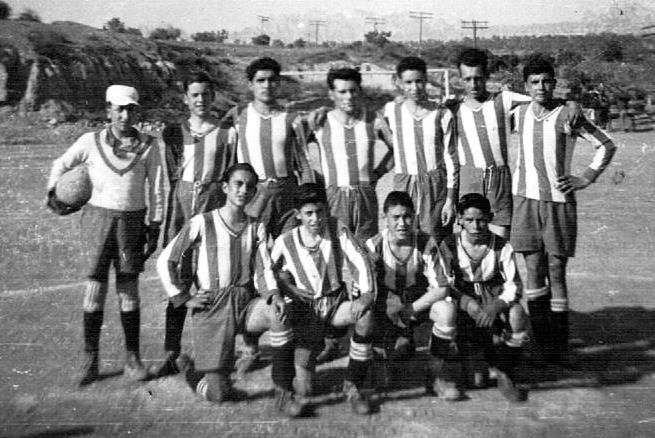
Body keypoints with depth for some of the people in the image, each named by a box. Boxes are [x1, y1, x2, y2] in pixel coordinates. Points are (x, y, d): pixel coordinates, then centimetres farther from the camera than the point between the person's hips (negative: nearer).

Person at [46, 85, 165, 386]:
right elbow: (60, 165, 14)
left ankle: (132, 359, 14)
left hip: (132, 221, 0)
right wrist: (53, 192, -2)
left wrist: (155, 229, 0)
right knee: (95, 288, -4)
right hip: (98, 217, 0)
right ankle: (90, 360, 7)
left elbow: (157, 189, 3)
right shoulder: (91, 142, 0)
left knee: (129, 290, 4)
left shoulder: (148, 145, 1)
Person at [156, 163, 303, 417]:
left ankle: (283, 391, -20)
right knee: (217, 394, -9)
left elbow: (263, 270, 2)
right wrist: (184, 298, -4)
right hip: (211, 308, -3)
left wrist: (273, 294, -18)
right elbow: (165, 261, 2)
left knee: (279, 314, -33)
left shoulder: (257, 228, 10)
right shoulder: (202, 224, -2)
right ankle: (197, 375, 29)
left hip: (246, 303, 3)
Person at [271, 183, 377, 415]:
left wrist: (366, 295, -23)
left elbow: (360, 262, -8)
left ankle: (353, 386, -15)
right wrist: (288, 288, -16)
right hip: (305, 308, -2)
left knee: (366, 315, -35)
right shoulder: (285, 242, -7)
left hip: (337, 302, 2)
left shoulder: (337, 229, -4)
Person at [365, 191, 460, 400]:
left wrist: (409, 310, -22)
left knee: (447, 310, -31)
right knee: (400, 351, -25)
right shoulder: (374, 246, -14)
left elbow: (441, 288, -16)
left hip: (420, 302, 1)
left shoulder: (426, 243, -13)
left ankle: (436, 371, -11)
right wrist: (391, 311, -27)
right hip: (386, 306, -1)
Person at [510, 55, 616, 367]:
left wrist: (586, 178, -2)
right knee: (534, 269, 2)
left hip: (558, 201, -2)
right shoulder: (519, 114, 6)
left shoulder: (567, 116, -5)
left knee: (556, 272, -1)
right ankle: (542, 344, 11)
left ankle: (559, 346, 8)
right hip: (526, 200, 3)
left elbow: (606, 145, 2)